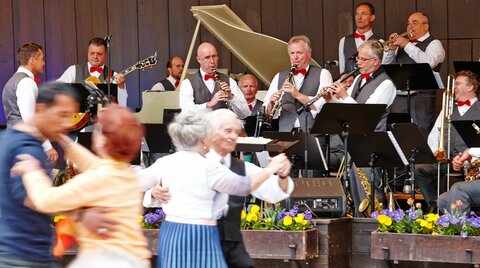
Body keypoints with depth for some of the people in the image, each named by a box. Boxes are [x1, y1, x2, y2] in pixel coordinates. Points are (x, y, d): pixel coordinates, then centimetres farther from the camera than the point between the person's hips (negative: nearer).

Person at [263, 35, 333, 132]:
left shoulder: (322, 74, 8)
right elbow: (268, 112, 13)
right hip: (285, 131, 2)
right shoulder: (279, 77, 18)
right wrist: (271, 104, -8)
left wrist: (298, 95, -17)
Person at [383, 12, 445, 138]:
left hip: (421, 98, -6)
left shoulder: (434, 44, 3)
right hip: (399, 98, 6)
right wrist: (390, 49, 1)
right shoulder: (402, 44, 22)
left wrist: (407, 45, -15)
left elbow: (429, 62, -17)